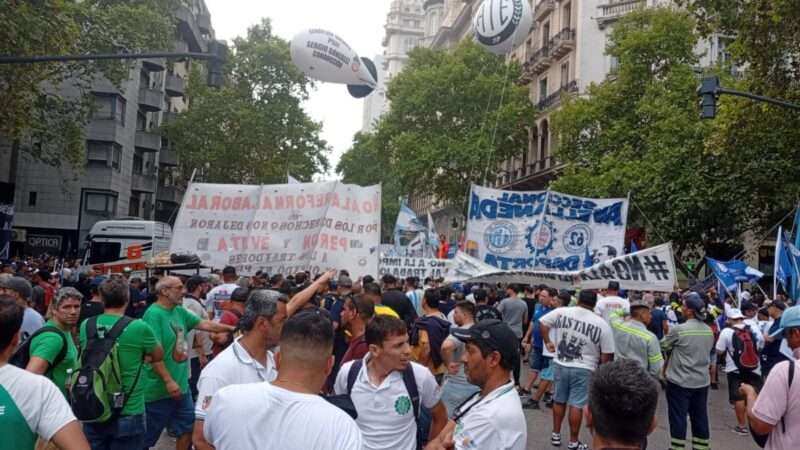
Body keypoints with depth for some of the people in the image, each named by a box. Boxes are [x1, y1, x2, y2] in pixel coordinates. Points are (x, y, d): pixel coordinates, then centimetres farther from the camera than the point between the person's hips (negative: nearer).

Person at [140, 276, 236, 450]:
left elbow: (205, 324, 13)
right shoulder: (154, 314, -20)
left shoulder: (180, 311, 6)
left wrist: (232, 328, 9)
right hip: (160, 389, -8)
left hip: (181, 385, 8)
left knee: (187, 429, 16)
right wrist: (168, 381, -24)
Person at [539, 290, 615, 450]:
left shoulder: (561, 312, -6)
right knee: (576, 405, 5)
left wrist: (547, 342, 19)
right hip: (583, 369, -3)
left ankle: (556, 435, 28)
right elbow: (607, 354, -7)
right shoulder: (602, 324, -11)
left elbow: (542, 323, 8)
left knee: (559, 400, 17)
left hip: (560, 364, 3)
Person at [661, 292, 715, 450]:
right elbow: (707, 351, 14)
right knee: (700, 418, 13)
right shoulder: (709, 331, 2)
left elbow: (663, 347, -4)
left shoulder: (678, 329, -17)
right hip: (702, 381, 6)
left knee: (678, 418, 3)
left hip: (680, 381, -6)